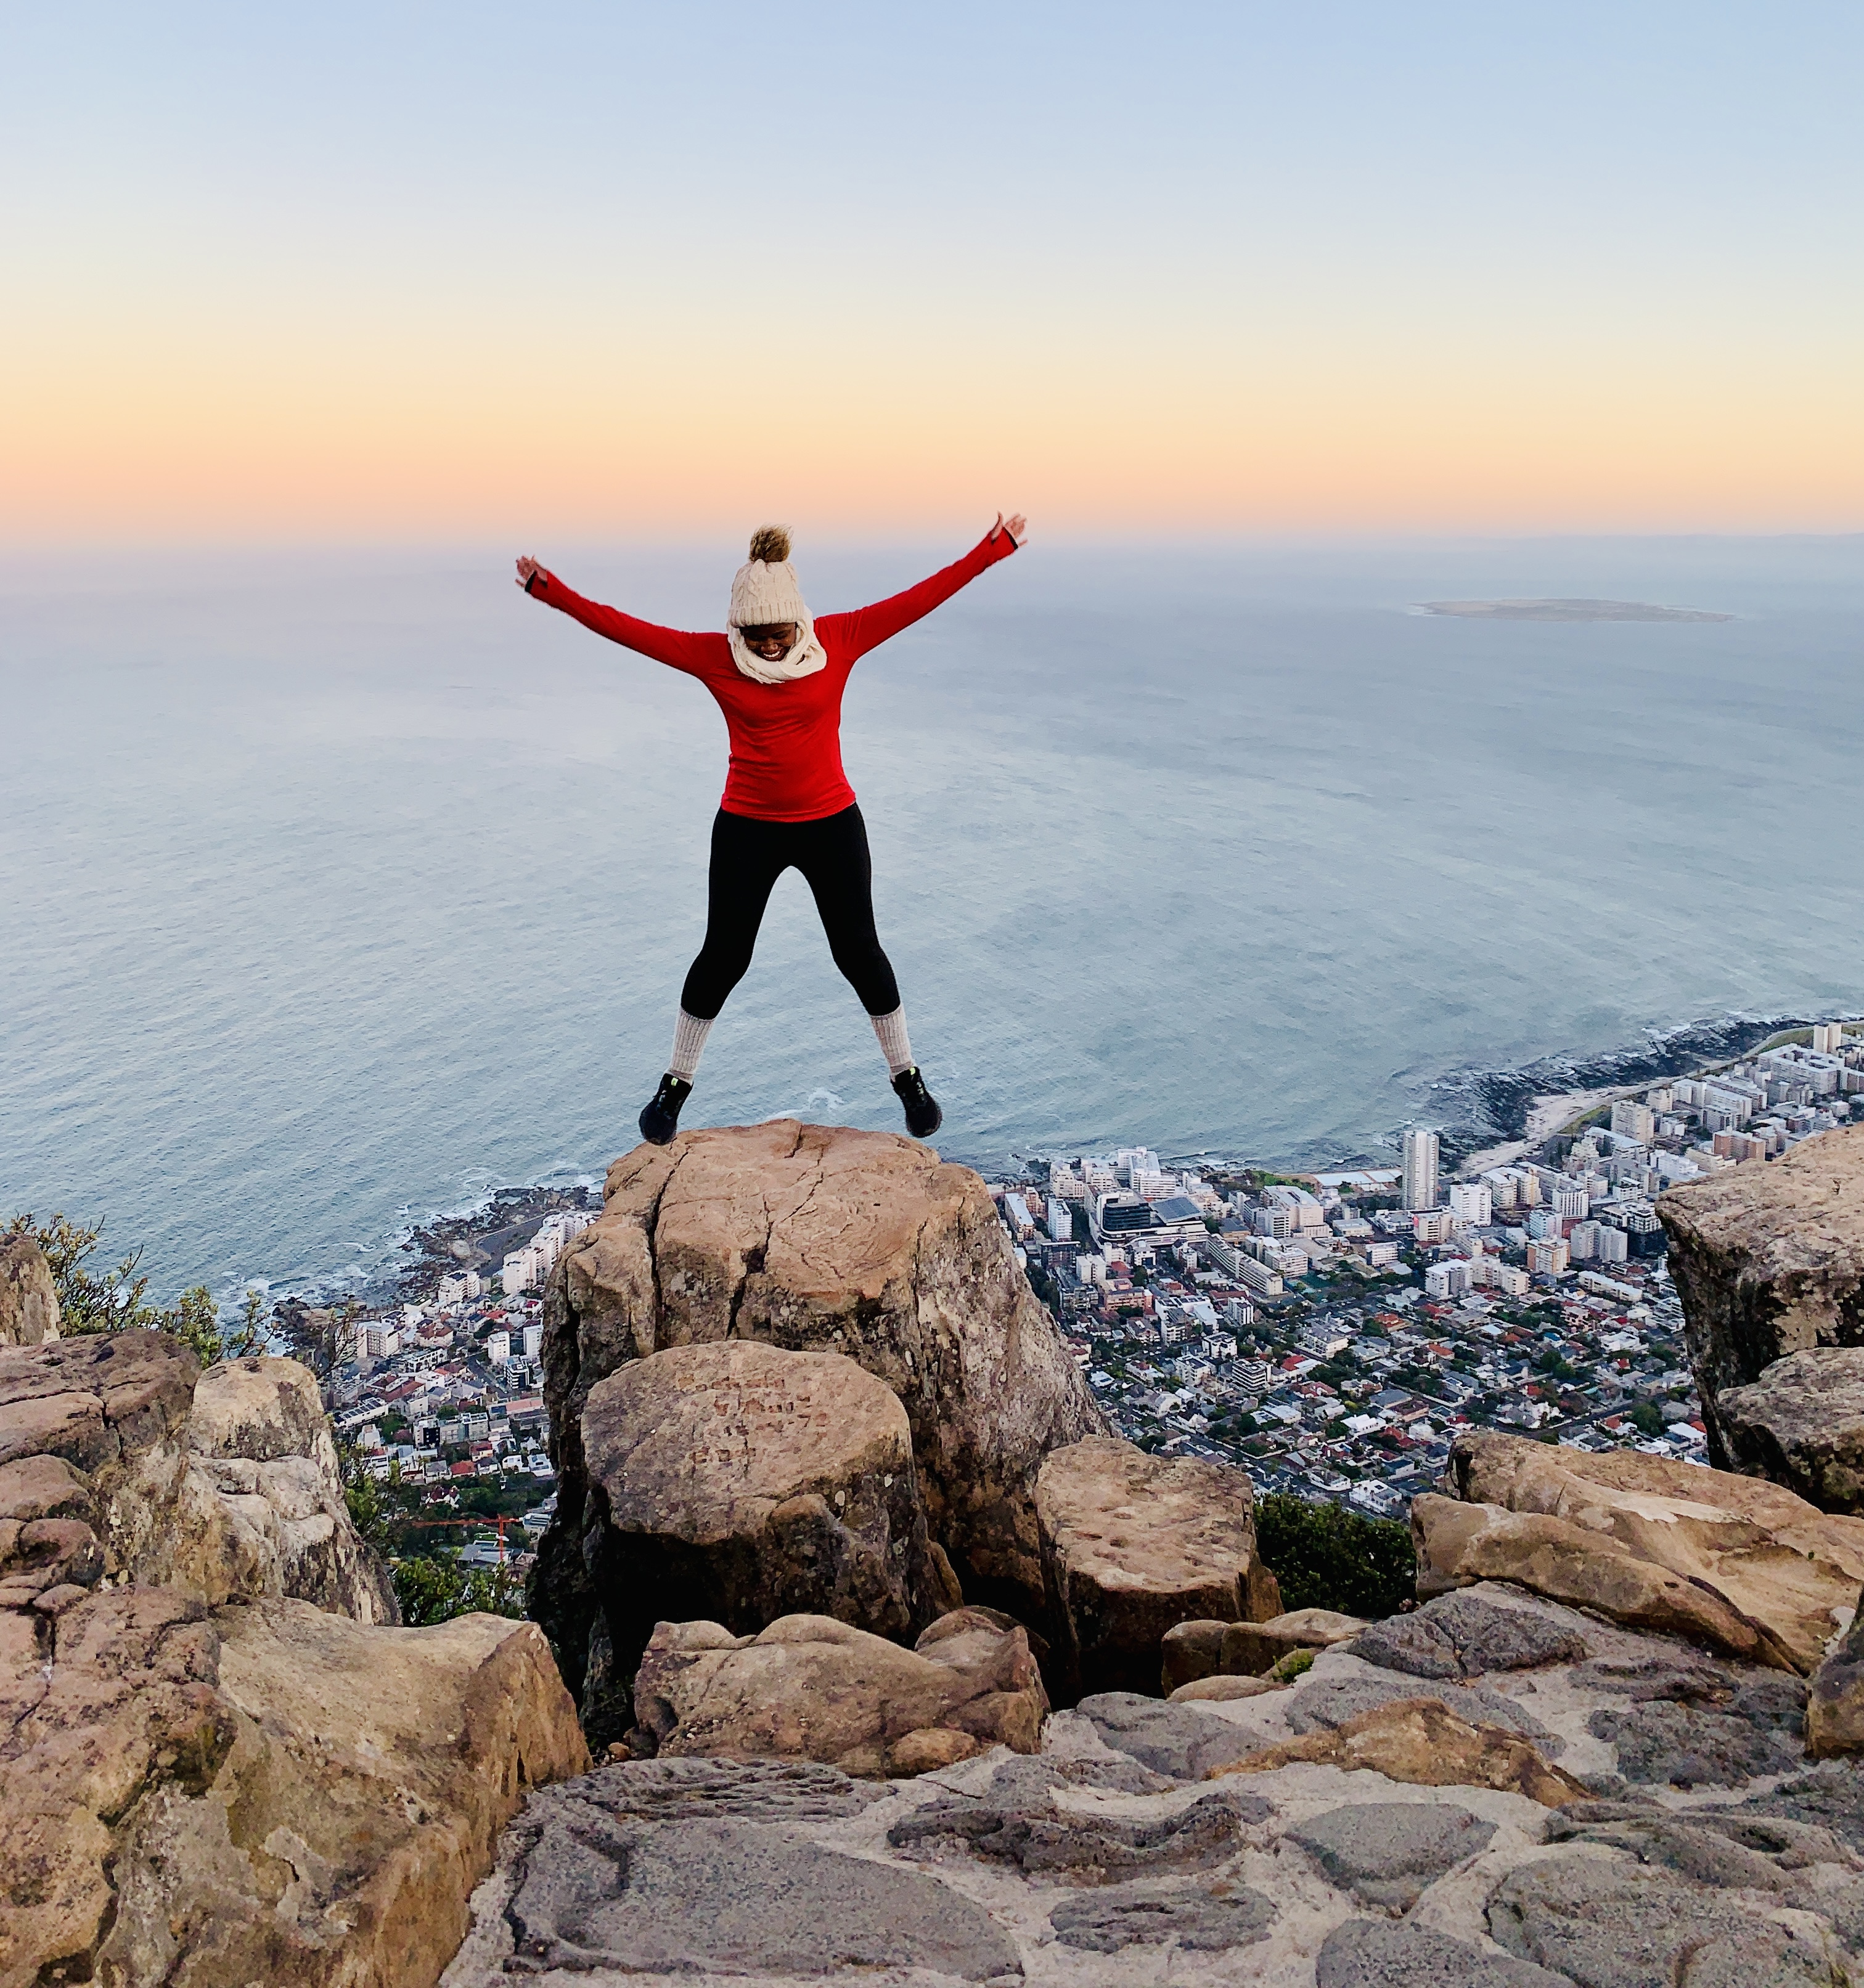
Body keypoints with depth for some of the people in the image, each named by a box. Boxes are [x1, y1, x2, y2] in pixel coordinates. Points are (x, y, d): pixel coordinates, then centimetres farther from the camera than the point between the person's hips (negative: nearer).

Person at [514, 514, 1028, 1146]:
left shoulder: (838, 641, -8)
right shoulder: (714, 657, -8)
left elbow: (918, 599, -8)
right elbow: (631, 630, -9)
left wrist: (989, 551, -9)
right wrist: (556, 594, -15)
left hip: (832, 824, 0)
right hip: (746, 829, 0)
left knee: (858, 949, 8)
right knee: (723, 955, 7)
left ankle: (907, 1076, 26)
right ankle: (675, 1084, 24)